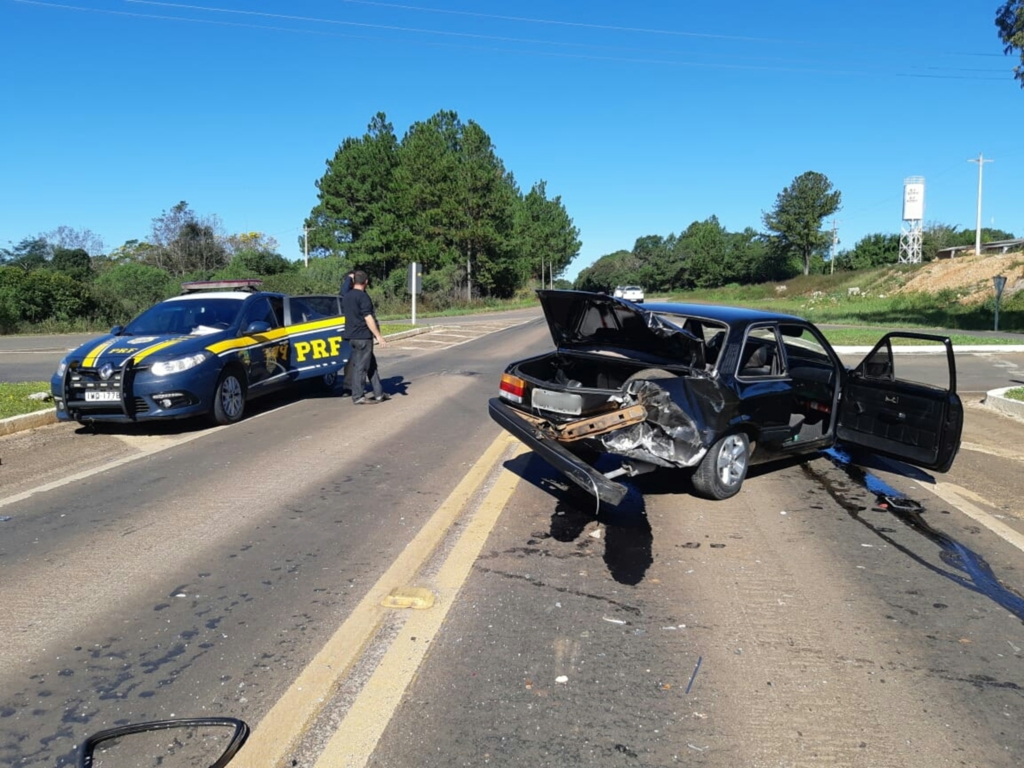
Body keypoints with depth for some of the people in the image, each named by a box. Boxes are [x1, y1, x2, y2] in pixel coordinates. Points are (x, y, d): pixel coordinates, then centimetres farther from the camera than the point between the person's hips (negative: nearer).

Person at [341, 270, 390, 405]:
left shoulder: (346, 297, 13)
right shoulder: (363, 296, -13)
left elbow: (346, 315, 21)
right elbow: (368, 318, -19)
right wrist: (378, 336, -18)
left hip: (352, 336, 9)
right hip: (363, 336, -9)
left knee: (371, 364, 13)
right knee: (361, 366, -3)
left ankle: (379, 393, 15)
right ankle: (358, 397, 1)